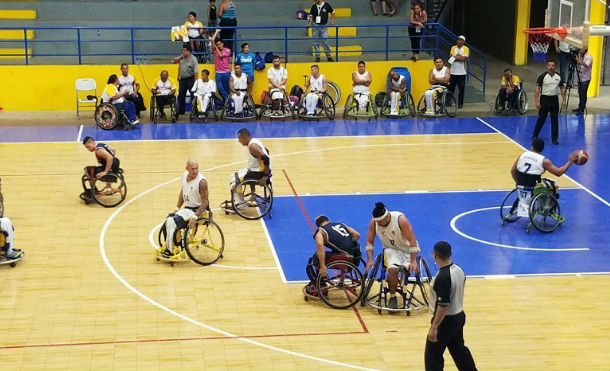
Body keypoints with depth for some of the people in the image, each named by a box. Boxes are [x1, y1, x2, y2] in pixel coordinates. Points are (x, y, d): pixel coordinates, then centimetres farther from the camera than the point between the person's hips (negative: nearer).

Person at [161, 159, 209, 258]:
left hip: (199, 210, -7)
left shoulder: (202, 182, -20)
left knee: (174, 221, -23)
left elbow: (205, 202, -19)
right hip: (187, 208, 7)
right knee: (170, 218, -15)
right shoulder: (184, 175, 2)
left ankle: (170, 250, -13)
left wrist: (195, 217, -27)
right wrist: (177, 208, 9)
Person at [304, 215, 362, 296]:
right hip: (355, 257, 7)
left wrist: (322, 267, -20)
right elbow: (357, 235, 14)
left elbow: (320, 245, -16)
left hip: (344, 257, -7)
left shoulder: (320, 232, 5)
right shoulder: (341, 225, 23)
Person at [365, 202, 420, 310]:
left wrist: (413, 261, -26)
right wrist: (370, 259, -13)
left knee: (406, 268, -28)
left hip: (407, 248, -1)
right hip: (391, 249, 1)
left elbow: (412, 240, -24)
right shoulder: (373, 223, -16)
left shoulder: (400, 219, -27)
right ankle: (392, 297, -10)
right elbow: (369, 242, -2)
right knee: (393, 269, -28)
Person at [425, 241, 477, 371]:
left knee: (432, 356, 4)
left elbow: (443, 305, -27)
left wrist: (434, 327, -22)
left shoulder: (442, 277, -26)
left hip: (446, 320, -9)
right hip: (459, 316, 9)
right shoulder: (459, 270, 1)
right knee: (459, 349, 24)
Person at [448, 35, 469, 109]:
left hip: (461, 73, -2)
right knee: (451, 88, 4)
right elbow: (451, 55, -6)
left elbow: (464, 58, -12)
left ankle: (460, 104, 9)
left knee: (461, 89, 0)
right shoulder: (453, 48, 8)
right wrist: (460, 57, -9)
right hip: (453, 72, 2)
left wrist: (456, 57, -7)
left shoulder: (466, 49, 0)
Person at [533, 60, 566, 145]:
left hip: (554, 99, 3)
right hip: (544, 99, -3)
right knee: (541, 119, 6)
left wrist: (564, 100, 4)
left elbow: (562, 88, 11)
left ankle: (555, 138, 11)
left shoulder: (558, 77, 4)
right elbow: (537, 89, -8)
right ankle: (535, 135, 22)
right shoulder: (542, 76, -7)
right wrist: (537, 101, -14)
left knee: (555, 119, 4)